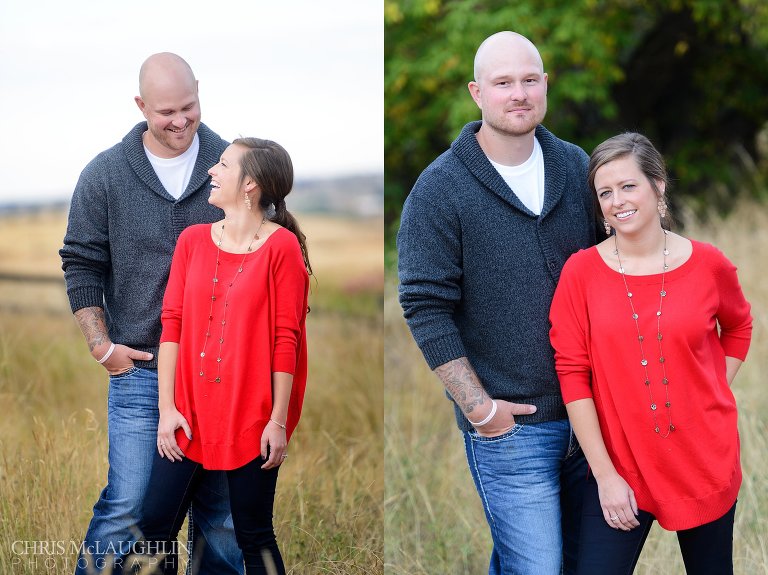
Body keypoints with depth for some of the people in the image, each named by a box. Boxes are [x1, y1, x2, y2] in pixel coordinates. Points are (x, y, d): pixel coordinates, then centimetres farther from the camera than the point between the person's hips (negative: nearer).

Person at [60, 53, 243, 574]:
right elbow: (82, 264, 5)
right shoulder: (105, 175, -2)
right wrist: (100, 344, -2)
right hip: (140, 369, -1)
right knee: (128, 505, -3)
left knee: (222, 505, 11)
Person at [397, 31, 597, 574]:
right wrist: (479, 408, -14)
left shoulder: (575, 166, 5)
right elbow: (426, 309, -12)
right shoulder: (440, 189, -9)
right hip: (510, 426, -5)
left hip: (589, 409, 5)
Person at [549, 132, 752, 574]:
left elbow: (739, 327, 17)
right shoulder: (582, 272, -6)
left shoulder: (708, 265, -3)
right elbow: (572, 374, -6)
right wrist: (605, 474, -9)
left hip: (706, 463, 1)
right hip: (620, 468, -1)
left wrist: (715, 398, 5)